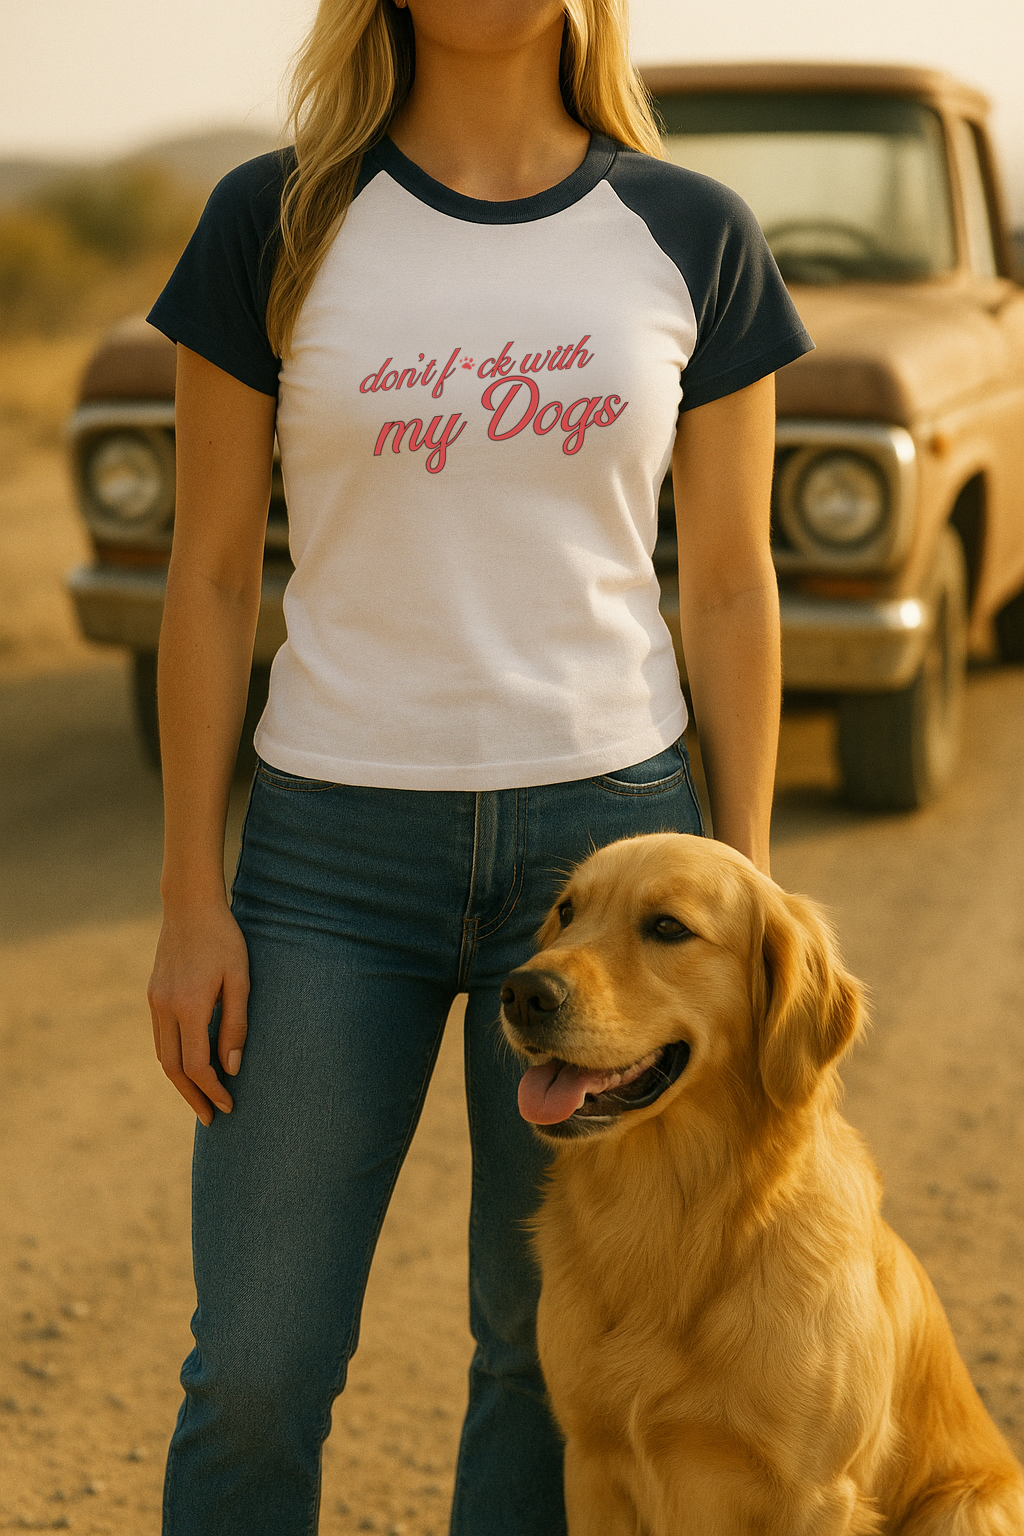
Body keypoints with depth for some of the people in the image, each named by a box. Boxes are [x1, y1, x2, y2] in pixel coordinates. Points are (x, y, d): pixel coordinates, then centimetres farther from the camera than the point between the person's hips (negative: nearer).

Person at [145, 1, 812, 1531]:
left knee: (551, 1344, 10)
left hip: (604, 836, 1)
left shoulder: (695, 239, 1)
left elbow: (730, 587, 5)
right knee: (256, 1366, 2)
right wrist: (192, 898, -1)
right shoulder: (275, 226, 0)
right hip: (332, 847, 0)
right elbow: (212, 574, 2)